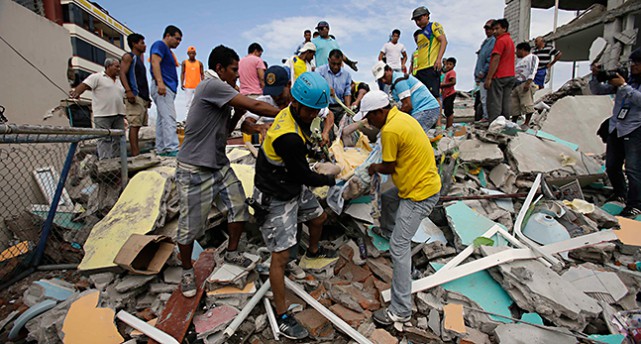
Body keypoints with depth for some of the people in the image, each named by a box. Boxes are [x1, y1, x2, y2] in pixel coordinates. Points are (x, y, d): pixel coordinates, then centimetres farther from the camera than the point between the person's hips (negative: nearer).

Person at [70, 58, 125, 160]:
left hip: (119, 114, 7)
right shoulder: (97, 77, 0)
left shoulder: (119, 81, 21)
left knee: (119, 138, 7)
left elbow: (124, 97, 23)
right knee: (104, 139, -6)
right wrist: (76, 93, -26)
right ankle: (105, 160, -5)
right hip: (103, 114, -7)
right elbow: (84, 85, -10)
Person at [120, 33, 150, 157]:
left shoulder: (139, 58, 28)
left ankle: (137, 152, 5)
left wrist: (147, 97, 23)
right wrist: (128, 91, -23)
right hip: (134, 95, -9)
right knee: (134, 124, -15)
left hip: (143, 97, 9)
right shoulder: (128, 56, 3)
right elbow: (122, 74, -10)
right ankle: (135, 153, -20)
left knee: (137, 125, 5)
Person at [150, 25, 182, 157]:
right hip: (162, 87, -10)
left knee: (162, 119, 7)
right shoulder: (159, 45, -1)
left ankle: (161, 149, 9)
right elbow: (155, 62, -16)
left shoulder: (168, 50, 28)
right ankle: (171, 148, -24)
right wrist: (160, 82, -27)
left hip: (168, 88, 10)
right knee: (169, 118, -18)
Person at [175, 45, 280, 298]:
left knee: (239, 208, 5)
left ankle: (232, 253, 27)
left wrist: (237, 116, 4)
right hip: (194, 170, -9)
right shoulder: (212, 85, -17)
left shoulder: (221, 95, 12)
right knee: (190, 226, 3)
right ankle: (187, 271, 25)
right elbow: (255, 106, -21)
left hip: (219, 165, 9)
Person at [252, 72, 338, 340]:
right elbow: (305, 175, -21)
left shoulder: (292, 114, -7)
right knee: (281, 256, -3)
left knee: (318, 218, 28)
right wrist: (329, 181, -5)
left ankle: (313, 252, 61)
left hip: (294, 187, 10)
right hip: (275, 199, -10)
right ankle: (282, 317, 12)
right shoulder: (289, 138, -35)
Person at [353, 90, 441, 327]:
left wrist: (374, 168, 6)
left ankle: (401, 310, -3)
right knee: (386, 198, 32)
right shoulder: (400, 116, 7)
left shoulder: (390, 130, -23)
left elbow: (389, 168, -13)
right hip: (425, 181, 10)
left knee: (399, 247, -9)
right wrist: (379, 167, 11)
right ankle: (387, 231, 61)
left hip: (420, 194, -10)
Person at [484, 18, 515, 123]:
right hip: (510, 76, 9)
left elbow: (496, 60, -16)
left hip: (499, 76, -9)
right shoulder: (510, 40, 21)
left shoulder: (501, 40, -9)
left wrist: (488, 78, -18)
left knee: (494, 104, -8)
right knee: (505, 103, 9)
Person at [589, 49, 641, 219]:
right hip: (615, 128, 6)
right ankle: (621, 194, 32)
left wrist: (623, 86, -20)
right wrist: (596, 76, -8)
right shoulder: (625, 78, 13)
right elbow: (598, 90, 9)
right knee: (611, 166, 13)